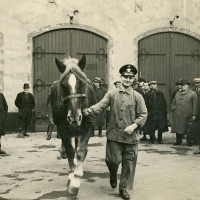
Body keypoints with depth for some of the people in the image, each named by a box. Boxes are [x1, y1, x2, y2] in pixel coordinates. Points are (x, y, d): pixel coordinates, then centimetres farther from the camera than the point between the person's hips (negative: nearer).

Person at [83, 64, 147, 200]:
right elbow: (101, 105, -8)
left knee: (128, 163, 6)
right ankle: (113, 175, 33)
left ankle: (124, 188, 23)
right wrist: (89, 110, -28)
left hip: (131, 136, 1)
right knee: (114, 160, -3)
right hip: (114, 134, -1)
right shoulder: (112, 94, 3)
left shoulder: (138, 97, 4)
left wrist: (134, 125, -16)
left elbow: (143, 114, 0)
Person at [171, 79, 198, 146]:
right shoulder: (177, 93, 18)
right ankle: (178, 141, 16)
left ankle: (189, 142, 10)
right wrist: (173, 109, 8)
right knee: (178, 128, 6)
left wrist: (194, 114, -8)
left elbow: (195, 105, -2)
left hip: (187, 116, -4)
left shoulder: (193, 94, 3)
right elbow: (173, 102, 24)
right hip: (178, 115, 4)